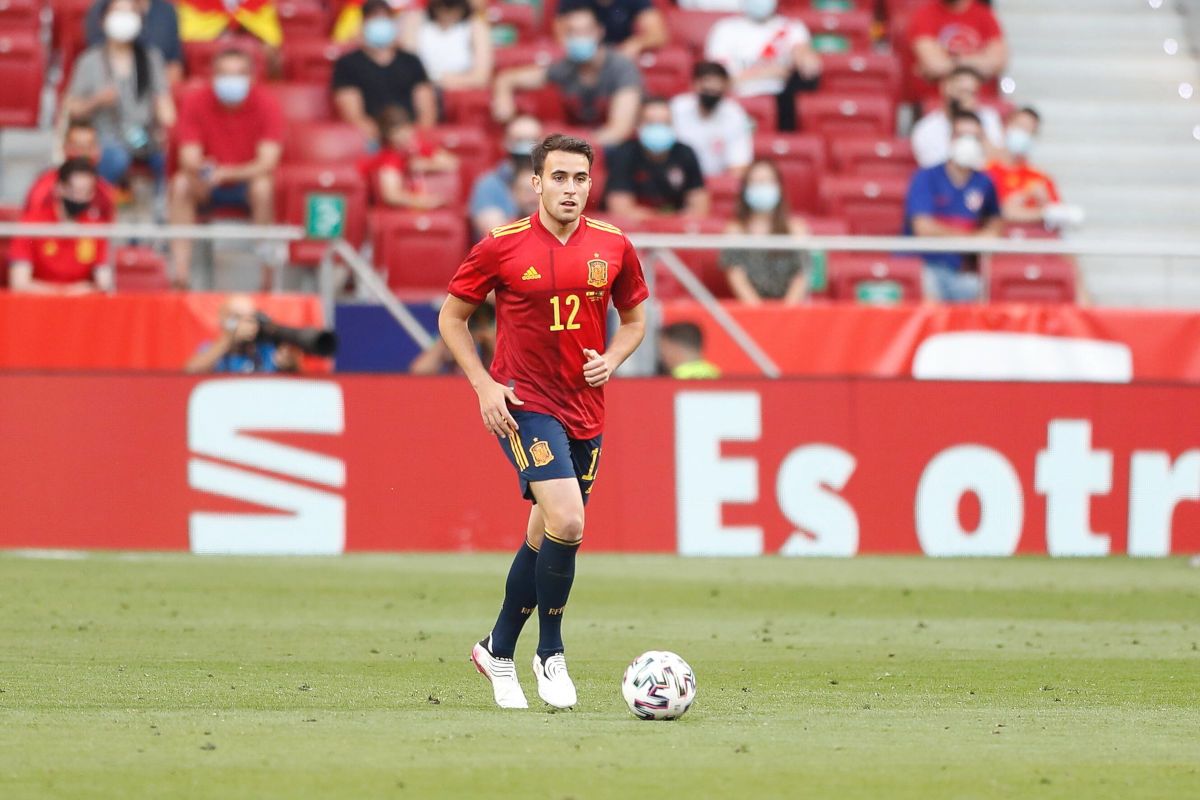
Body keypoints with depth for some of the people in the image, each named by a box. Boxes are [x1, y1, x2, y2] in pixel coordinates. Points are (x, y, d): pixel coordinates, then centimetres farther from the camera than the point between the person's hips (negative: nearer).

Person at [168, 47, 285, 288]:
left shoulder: (266, 104, -15)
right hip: (208, 186, 1)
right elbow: (189, 159, -16)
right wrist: (199, 171, -41)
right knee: (180, 184, -29)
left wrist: (227, 173, -38)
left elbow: (267, 163, -22)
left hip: (247, 180, -1)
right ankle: (180, 268, -34)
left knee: (263, 186, -35)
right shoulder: (195, 102, -11)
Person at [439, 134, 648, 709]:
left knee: (545, 538, 12)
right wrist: (485, 385, -8)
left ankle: (498, 650, 32)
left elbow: (635, 318, 16)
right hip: (523, 403, -5)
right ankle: (550, 653, -3)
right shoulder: (501, 247, -8)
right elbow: (452, 318, 3)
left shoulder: (613, 247, 2)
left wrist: (610, 360, -4)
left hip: (585, 410, 5)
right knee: (566, 522, -21)